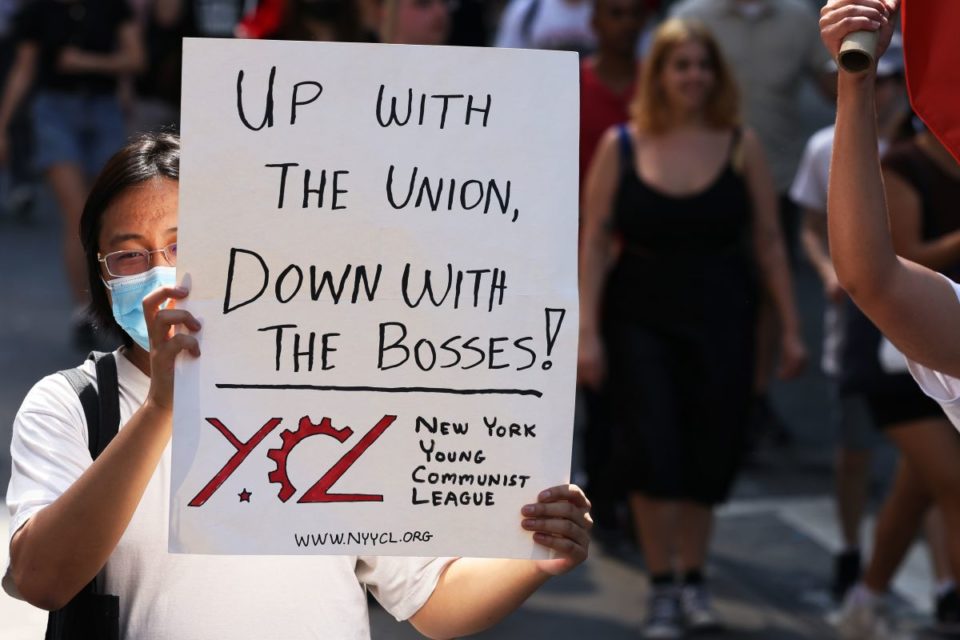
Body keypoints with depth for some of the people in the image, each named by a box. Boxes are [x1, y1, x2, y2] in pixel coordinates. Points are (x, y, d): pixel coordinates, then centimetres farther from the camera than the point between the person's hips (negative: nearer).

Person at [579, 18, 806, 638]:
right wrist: (587, 331, -7)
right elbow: (595, 242, -2)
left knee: (709, 456, 6)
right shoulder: (621, 147, -1)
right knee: (650, 451, -10)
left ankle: (694, 580, 23)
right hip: (640, 319, -1)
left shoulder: (741, 146, 1)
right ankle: (662, 588, 1)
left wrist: (791, 327, 1)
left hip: (721, 319, 1)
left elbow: (769, 242, 4)